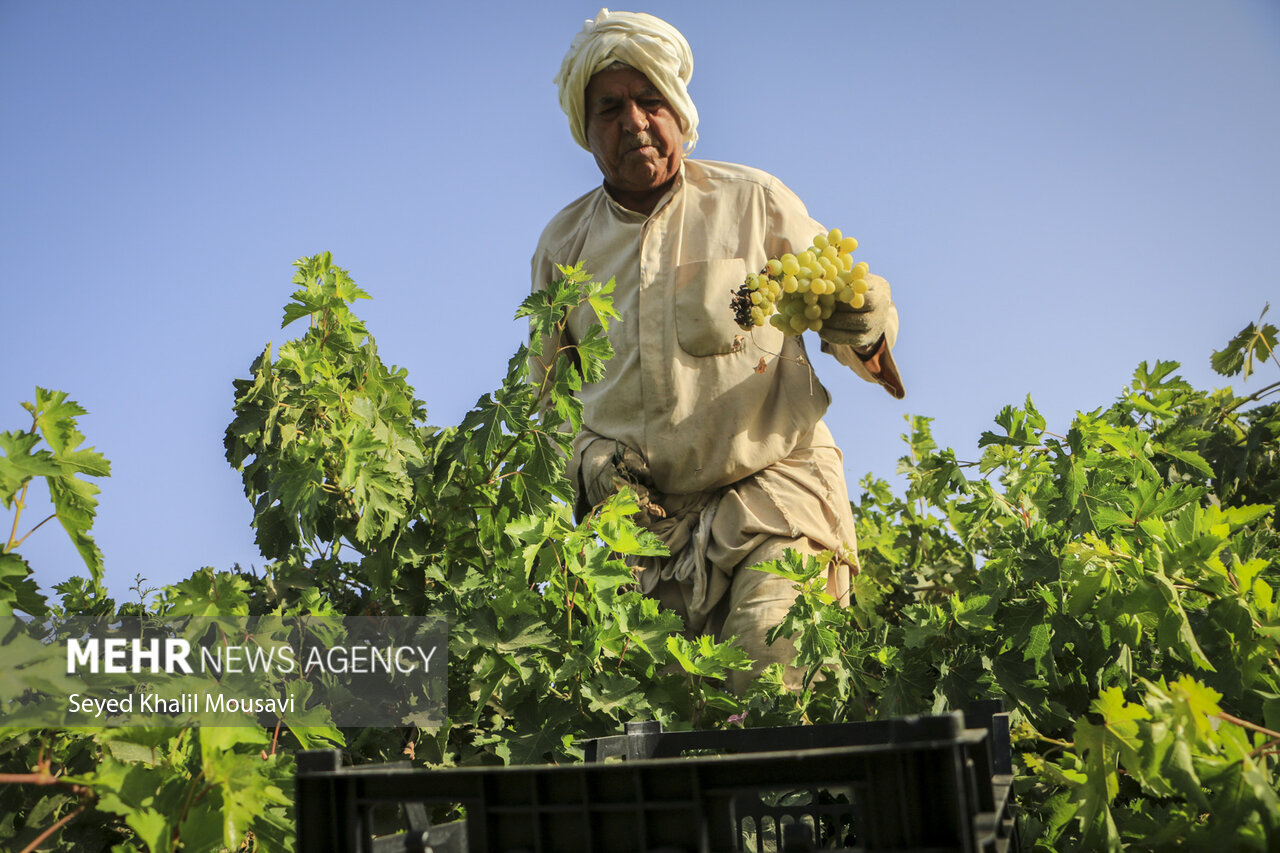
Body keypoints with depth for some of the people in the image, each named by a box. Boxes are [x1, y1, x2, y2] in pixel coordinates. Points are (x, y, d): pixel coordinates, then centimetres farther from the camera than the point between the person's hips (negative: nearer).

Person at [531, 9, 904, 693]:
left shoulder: (754, 201, 4)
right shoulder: (562, 245, 12)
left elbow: (841, 313, 9)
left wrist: (861, 316, -15)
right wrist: (587, 457, 3)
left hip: (774, 484, -2)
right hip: (643, 513, 3)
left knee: (771, 682, -21)